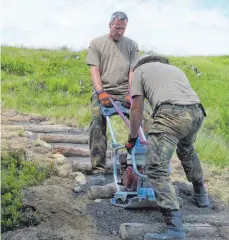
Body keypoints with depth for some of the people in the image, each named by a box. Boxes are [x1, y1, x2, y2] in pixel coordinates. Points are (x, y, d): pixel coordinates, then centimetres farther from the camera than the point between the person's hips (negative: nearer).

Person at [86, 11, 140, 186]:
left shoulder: (132, 45, 13)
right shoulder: (97, 43, 9)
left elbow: (133, 71, 5)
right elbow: (94, 70, 1)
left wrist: (131, 93, -10)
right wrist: (100, 92, -13)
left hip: (125, 93, 1)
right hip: (103, 93, -1)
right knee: (98, 127, -21)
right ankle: (99, 171, -19)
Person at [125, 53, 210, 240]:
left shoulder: (140, 70, 23)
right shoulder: (175, 69, 38)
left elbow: (137, 109, 17)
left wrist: (132, 138, 29)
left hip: (171, 113, -6)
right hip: (197, 112, 6)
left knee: (156, 169, -5)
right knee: (187, 151, 34)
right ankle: (201, 195, 47)